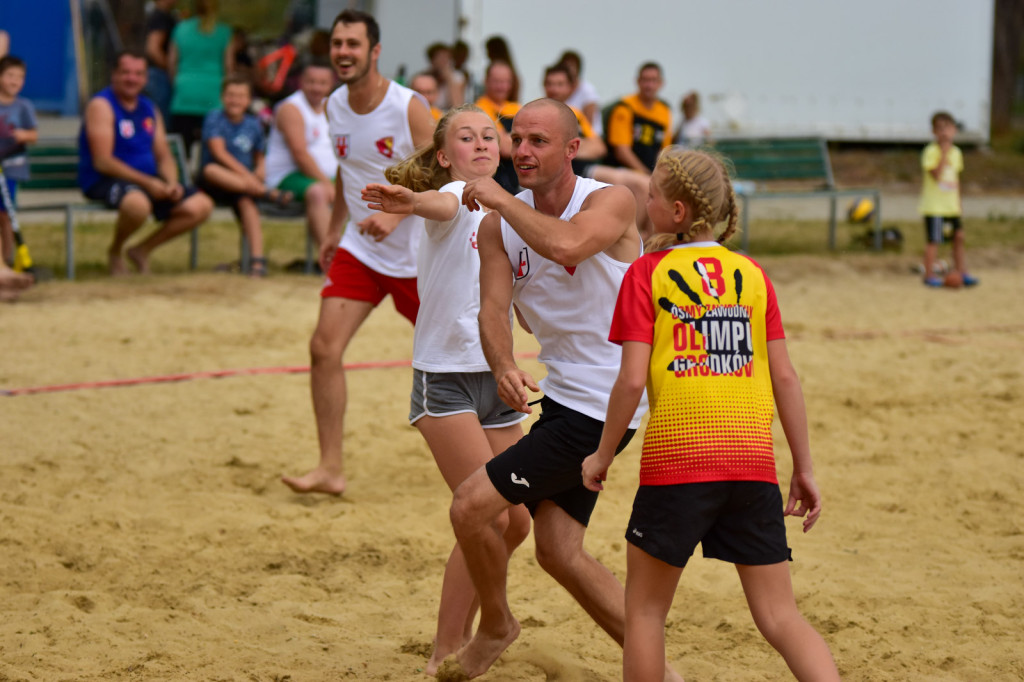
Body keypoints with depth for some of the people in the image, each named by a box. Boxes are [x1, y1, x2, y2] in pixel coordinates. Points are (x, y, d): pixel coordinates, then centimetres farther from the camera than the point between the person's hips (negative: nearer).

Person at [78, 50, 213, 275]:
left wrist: (171, 183, -8)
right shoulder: (101, 105, -9)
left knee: (201, 206, -6)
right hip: (104, 182, -8)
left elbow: (164, 156, 16)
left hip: (148, 180, 8)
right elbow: (102, 162, -17)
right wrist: (147, 182, -22)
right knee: (138, 204, -41)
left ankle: (142, 250, 9)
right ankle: (115, 251, -7)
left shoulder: (149, 109, 15)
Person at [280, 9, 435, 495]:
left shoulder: (409, 108, -17)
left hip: (418, 254, -4)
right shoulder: (335, 106, 1)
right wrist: (334, 230, 21)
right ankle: (330, 469, -9)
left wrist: (395, 213, -30)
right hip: (359, 249, 5)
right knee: (324, 347, -12)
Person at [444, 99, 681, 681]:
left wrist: (500, 198, -26)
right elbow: (494, 307, -9)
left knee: (471, 506, -11)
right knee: (559, 552, 9)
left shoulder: (611, 202, -16)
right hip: (563, 395, 8)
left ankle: (496, 625, 15)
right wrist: (505, 367, -29)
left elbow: (565, 245, -38)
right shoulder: (500, 224, 2)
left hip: (603, 403, -8)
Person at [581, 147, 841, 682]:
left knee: (645, 607, 13)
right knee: (779, 616, 4)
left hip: (676, 458, -3)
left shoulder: (648, 273, 0)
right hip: (753, 464, 4)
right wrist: (804, 469, 14)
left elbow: (632, 381, -6)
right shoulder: (752, 274, 11)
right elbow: (785, 377, 8)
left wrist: (602, 456, 6)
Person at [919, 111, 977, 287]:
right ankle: (929, 275, 8)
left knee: (959, 236, 7)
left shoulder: (956, 152, 9)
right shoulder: (931, 152, -13)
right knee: (934, 240, -2)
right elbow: (936, 175, -24)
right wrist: (944, 154, -25)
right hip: (934, 205, -7)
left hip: (952, 205, 7)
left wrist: (958, 200, 18)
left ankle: (961, 272, 18)